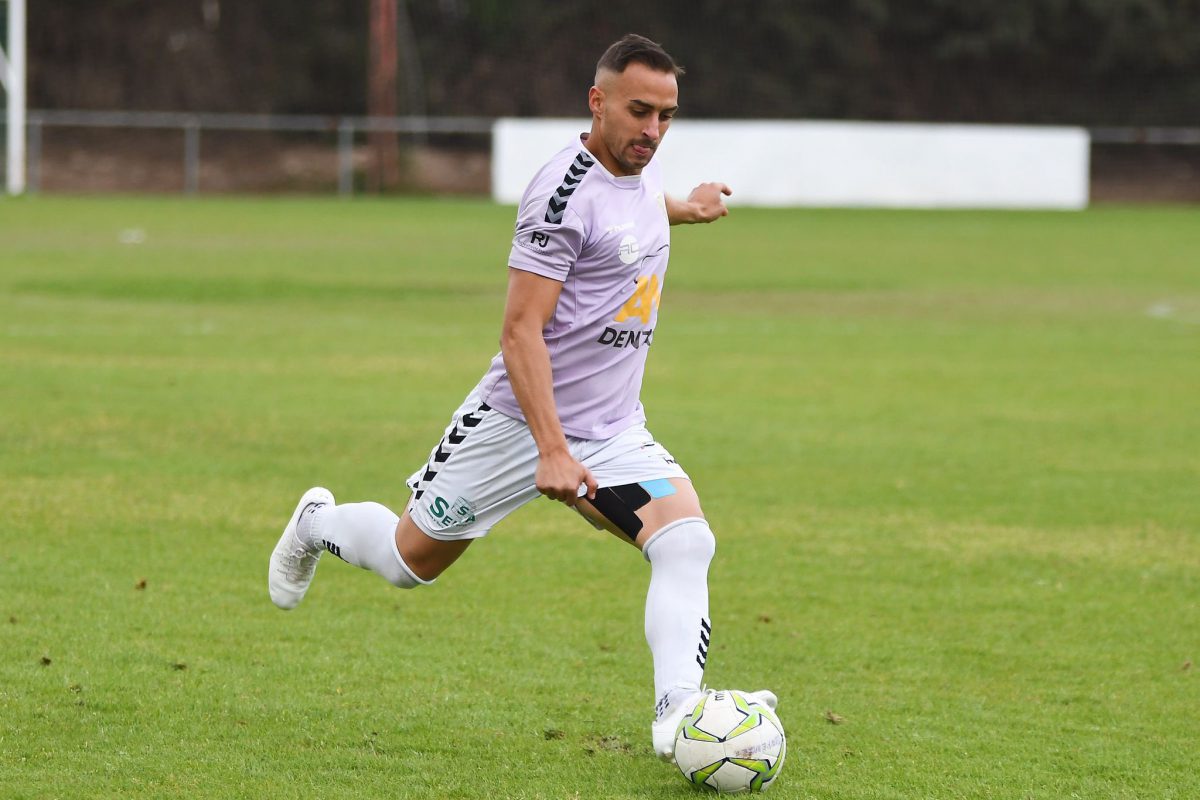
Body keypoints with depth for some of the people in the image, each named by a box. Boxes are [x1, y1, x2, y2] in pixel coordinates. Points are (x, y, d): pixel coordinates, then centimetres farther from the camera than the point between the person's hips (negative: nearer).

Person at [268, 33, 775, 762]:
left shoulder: (644, 170, 4)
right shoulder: (566, 192, -22)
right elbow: (521, 331, -26)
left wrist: (682, 209, 38)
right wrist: (552, 451, -33)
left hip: (614, 431, 6)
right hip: (518, 423, -6)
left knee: (687, 542, -21)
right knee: (410, 561, 13)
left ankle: (678, 715, -29)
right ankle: (318, 524, 45)